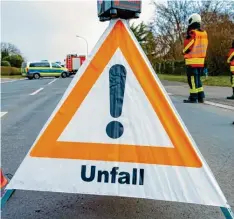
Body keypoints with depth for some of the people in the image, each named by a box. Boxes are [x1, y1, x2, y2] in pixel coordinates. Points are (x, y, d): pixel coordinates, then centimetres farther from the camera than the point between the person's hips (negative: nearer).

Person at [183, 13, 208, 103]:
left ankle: (193, 97, 0)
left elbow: (186, 48, -11)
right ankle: (201, 97, 17)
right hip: (201, 60, 7)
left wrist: (184, 52, 7)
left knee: (193, 79, -2)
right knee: (198, 78, 16)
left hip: (192, 60, -7)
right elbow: (204, 47, 13)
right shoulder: (204, 33, 10)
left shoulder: (192, 34, -13)